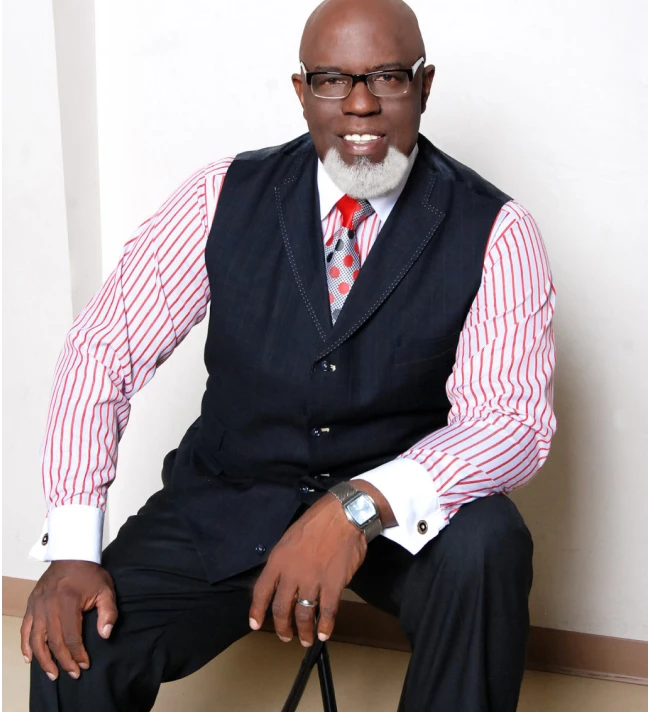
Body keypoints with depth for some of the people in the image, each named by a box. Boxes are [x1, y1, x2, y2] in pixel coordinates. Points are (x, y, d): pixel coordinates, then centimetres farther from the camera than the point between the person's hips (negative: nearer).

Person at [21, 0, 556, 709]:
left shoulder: (494, 231, -10)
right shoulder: (225, 197, -5)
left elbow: (513, 418, -18)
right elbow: (105, 350, -6)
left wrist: (364, 503, -37)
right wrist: (72, 549, -18)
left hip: (400, 512, 0)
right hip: (228, 499, 1)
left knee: (487, 545, -32)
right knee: (73, 653, -21)